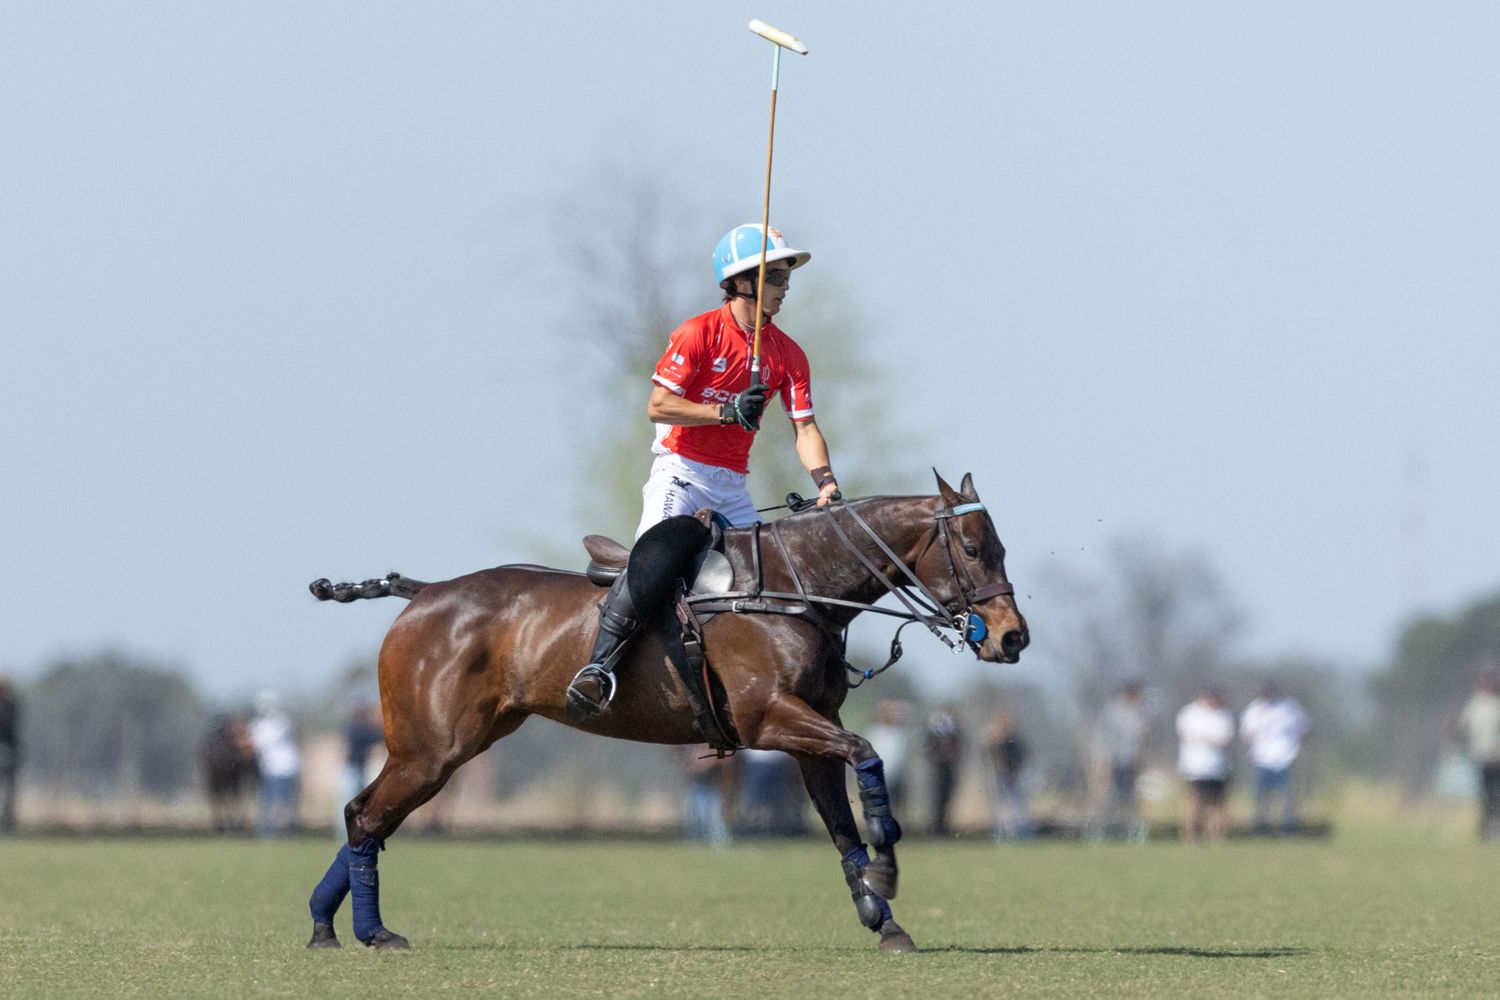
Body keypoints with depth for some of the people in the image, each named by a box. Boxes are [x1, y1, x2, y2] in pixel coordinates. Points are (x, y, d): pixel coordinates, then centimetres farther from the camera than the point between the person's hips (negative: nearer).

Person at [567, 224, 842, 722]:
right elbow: (658, 406, -14)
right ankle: (599, 664, -30)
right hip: (679, 471, -6)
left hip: (733, 485, 6)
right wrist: (727, 411, -22)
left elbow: (804, 428, 3)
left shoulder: (787, 355, 6)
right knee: (657, 560, -28)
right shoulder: (698, 334, -9)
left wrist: (825, 481, -15)